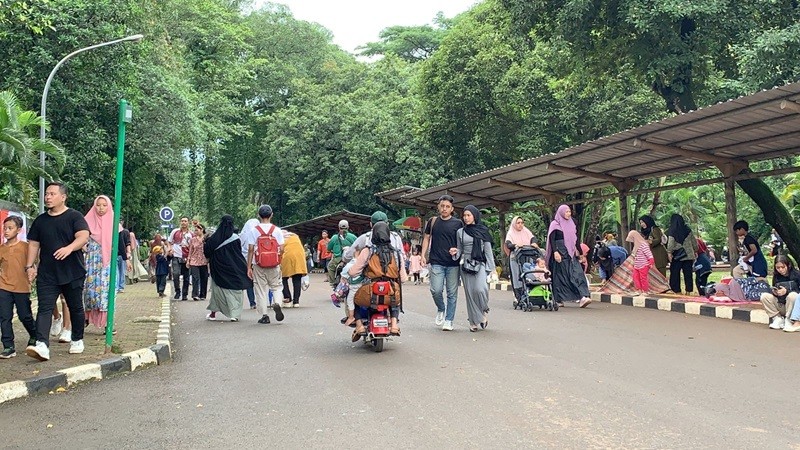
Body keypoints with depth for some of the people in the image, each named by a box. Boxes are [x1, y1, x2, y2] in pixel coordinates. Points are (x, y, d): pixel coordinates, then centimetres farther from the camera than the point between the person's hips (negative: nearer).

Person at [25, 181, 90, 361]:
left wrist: (69, 248, -37)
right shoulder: (40, 220, 12)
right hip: (46, 274, 3)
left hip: (72, 273, -3)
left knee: (75, 308, 9)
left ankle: (77, 340, 26)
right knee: (44, 308, -9)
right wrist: (30, 266, 6)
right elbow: (33, 244, 16)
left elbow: (83, 237, -18)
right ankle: (42, 345, -18)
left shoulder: (74, 217, -3)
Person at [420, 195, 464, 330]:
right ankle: (441, 310, 22)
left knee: (452, 293, 2)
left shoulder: (458, 223, 4)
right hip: (436, 263, 1)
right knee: (436, 290, -8)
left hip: (453, 264, -1)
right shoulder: (433, 221, 9)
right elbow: (426, 238, 15)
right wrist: (423, 255, 5)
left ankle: (448, 321, 12)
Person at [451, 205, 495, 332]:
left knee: (480, 289, -22)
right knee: (470, 293, 0)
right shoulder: (460, 232, 9)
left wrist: (491, 268, 0)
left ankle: (484, 310, 7)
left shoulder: (483, 231, 5)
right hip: (466, 265, 2)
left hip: (480, 264, -2)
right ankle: (474, 322, 10)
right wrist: (455, 252, -8)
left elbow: (488, 250, 5)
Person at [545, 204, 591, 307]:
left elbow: (575, 239, 20)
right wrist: (555, 252, -21)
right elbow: (552, 239, -10)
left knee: (577, 274, -9)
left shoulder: (571, 224, 15)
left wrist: (580, 252, 19)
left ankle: (583, 297, -16)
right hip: (560, 253, -5)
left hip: (570, 253, 5)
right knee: (560, 276, -1)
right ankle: (558, 299, 9)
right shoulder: (555, 224, -2)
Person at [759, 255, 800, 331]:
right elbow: (774, 290, 10)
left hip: (793, 307, -4)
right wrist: (774, 292, -14)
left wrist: (787, 291, -29)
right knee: (764, 296, -16)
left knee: (792, 295, -35)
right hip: (780, 305, 4)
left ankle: (788, 321, -18)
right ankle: (778, 318, -7)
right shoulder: (776, 276, 2)